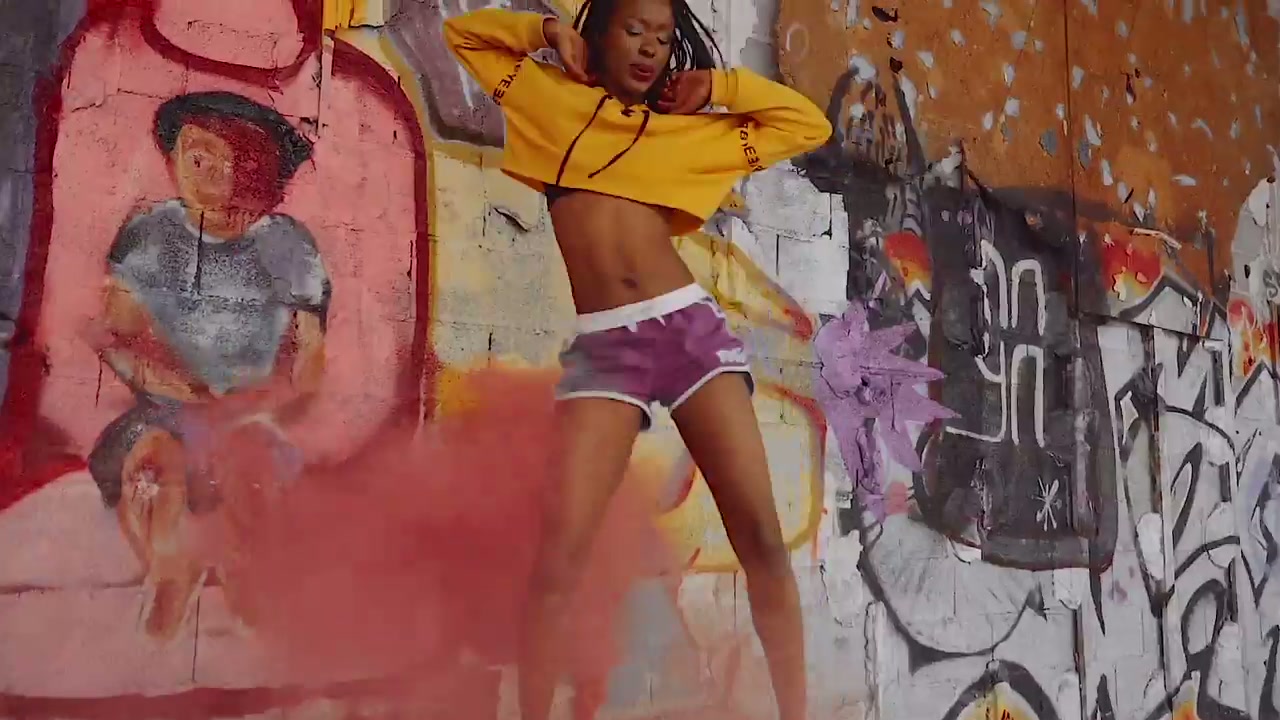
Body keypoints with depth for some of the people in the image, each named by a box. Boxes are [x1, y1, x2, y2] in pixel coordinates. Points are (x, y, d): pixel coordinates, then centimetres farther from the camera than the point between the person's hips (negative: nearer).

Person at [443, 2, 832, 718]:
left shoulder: (687, 129, 18)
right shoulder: (555, 100, 18)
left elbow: (809, 123, 23)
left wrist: (718, 84, 18)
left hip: (691, 325, 1)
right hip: (602, 346, -1)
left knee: (761, 535, -4)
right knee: (559, 552, -11)